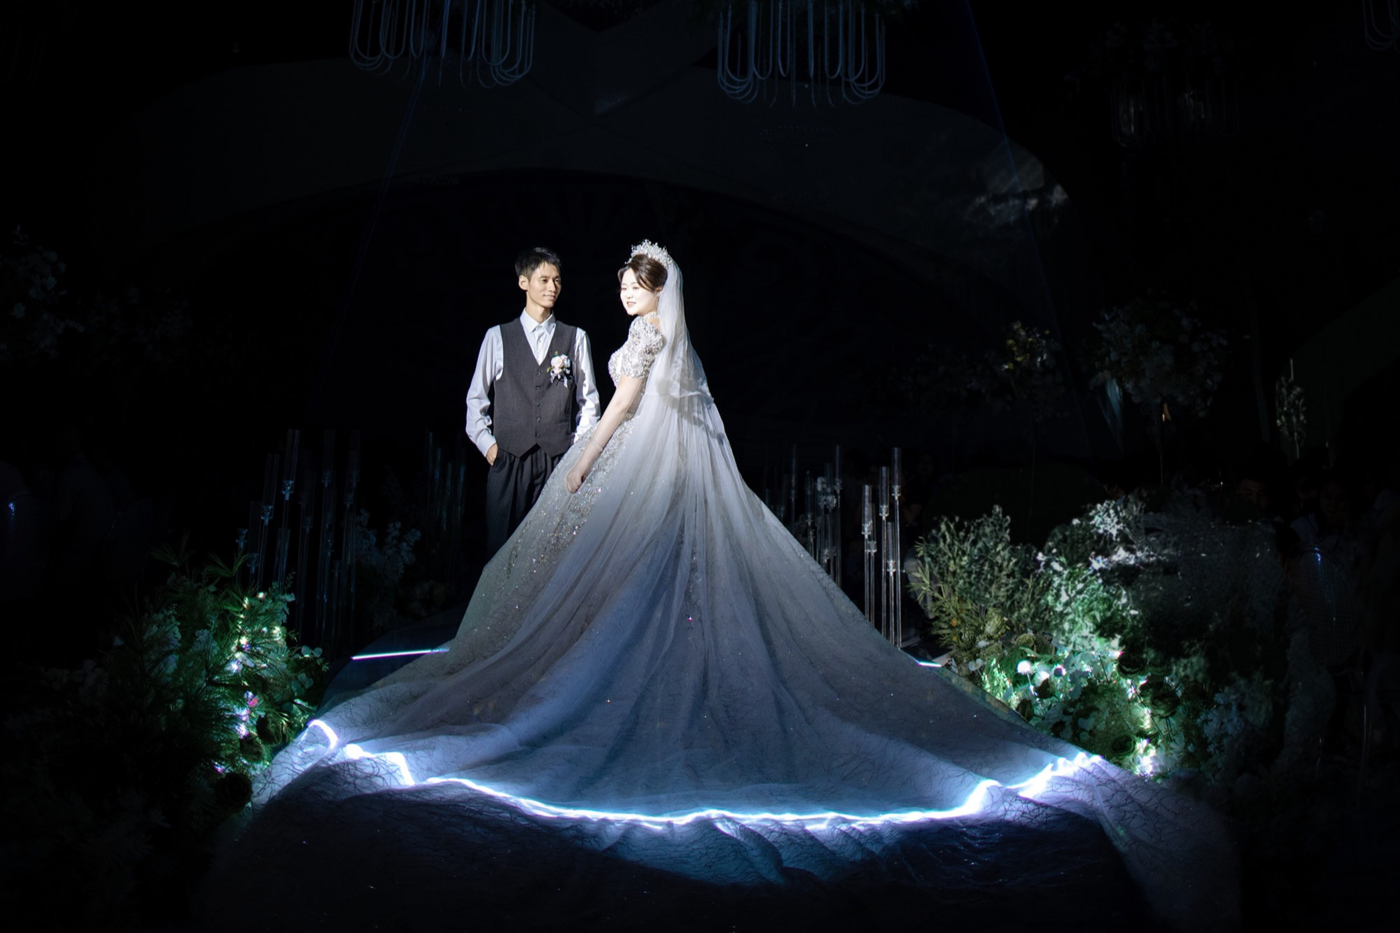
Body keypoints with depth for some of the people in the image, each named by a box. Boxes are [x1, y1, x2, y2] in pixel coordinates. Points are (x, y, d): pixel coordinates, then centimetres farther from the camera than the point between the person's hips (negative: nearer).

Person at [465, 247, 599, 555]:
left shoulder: (576, 337, 11)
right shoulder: (497, 336, 9)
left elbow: (589, 398, 11)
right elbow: (476, 397, 12)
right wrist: (487, 444, 3)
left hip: (560, 459, 0)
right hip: (508, 459, 0)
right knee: (502, 547, -1)